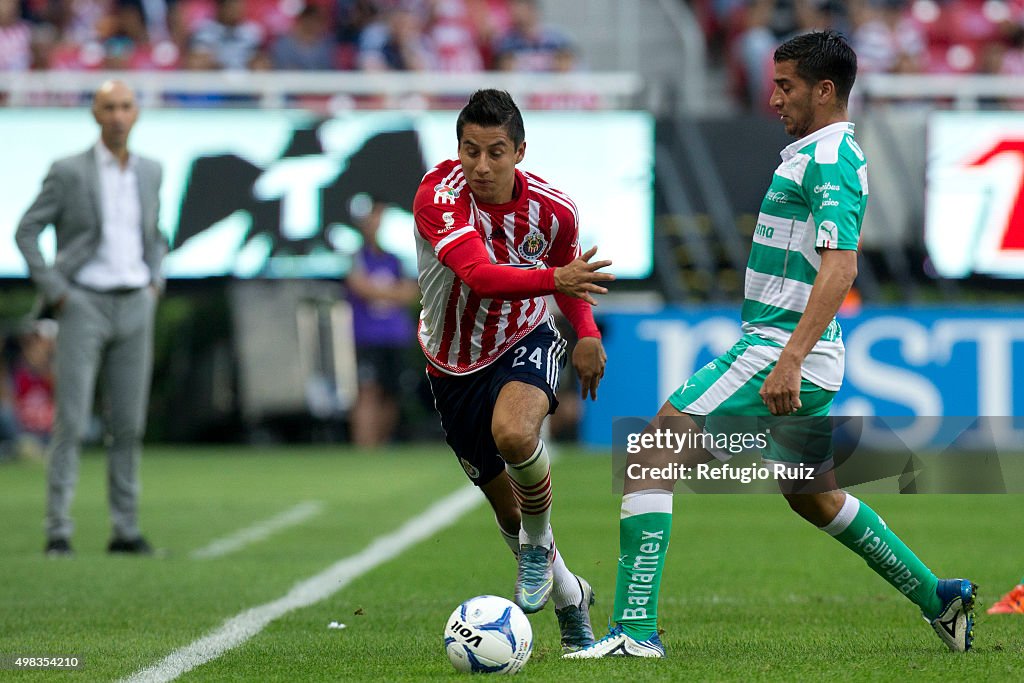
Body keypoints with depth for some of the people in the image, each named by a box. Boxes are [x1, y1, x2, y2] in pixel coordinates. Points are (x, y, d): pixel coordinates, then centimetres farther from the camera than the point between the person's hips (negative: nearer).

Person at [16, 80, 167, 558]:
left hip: (134, 307, 4)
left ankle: (126, 530, 10)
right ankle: (58, 531, -7)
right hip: (84, 304, -4)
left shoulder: (149, 172, 9)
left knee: (128, 424, 5)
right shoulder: (68, 172, -5)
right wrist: (54, 292, -9)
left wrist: (155, 282, 9)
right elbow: (26, 232, -3)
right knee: (71, 423, -8)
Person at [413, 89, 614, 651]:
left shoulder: (553, 208, -16)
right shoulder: (438, 195, -27)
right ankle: (568, 595, 38)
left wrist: (587, 331, -4)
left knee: (514, 432, -34)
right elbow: (479, 275, -43)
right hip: (455, 364, 1)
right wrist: (553, 279, -58)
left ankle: (539, 544, -6)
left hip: (525, 341, -1)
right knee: (503, 499, 11)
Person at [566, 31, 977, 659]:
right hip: (802, 358, 11)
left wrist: (790, 359, -31)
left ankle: (636, 628, -20)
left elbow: (840, 267, -25)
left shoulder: (828, 158, -14)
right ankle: (938, 599, 30)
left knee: (653, 455, -13)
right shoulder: (825, 154, 17)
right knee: (812, 495, 25)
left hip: (778, 350, -11)